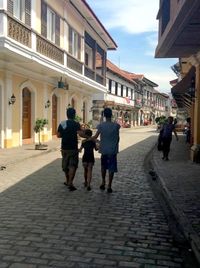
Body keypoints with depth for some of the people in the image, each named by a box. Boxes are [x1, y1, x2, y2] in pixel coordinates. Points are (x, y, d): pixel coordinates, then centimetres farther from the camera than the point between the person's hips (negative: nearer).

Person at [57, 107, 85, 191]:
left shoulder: (62, 124, 3)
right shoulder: (76, 124, -11)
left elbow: (58, 135, 8)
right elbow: (80, 134, -23)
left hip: (64, 148, 5)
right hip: (73, 148, -4)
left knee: (65, 165, 18)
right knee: (73, 165, 0)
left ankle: (68, 181, 32)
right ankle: (70, 183, -11)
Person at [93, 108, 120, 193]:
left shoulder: (101, 125, -7)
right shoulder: (116, 125, -5)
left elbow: (95, 136, -7)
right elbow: (118, 138, 1)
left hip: (104, 150, 1)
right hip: (113, 150, -1)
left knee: (103, 166, 21)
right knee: (111, 168, 4)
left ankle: (103, 182, 22)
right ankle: (109, 186, 5)